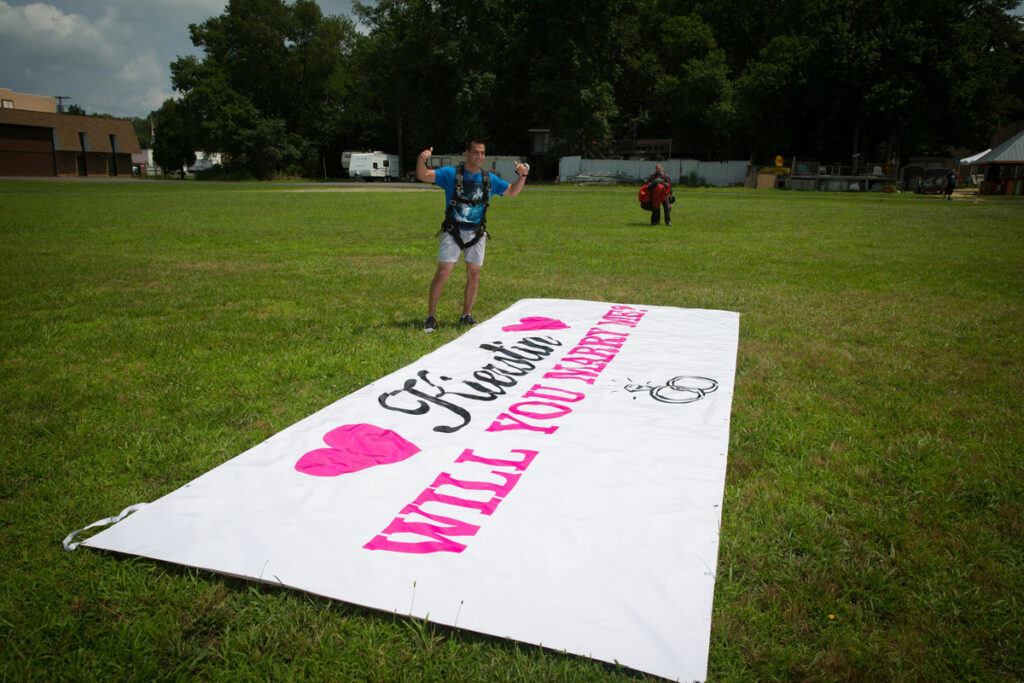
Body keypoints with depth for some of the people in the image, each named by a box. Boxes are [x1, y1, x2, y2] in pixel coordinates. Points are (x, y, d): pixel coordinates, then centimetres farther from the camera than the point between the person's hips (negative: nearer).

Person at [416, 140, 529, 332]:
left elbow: (512, 191, 21)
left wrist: (522, 176, 3)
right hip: (452, 231, -4)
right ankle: (430, 317, 0)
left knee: (474, 275, 5)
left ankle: (466, 316, 20)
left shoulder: (490, 180, 9)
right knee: (442, 273, -9)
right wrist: (421, 160, -30)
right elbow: (423, 176, -9)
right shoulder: (451, 173, -2)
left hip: (476, 233, 4)